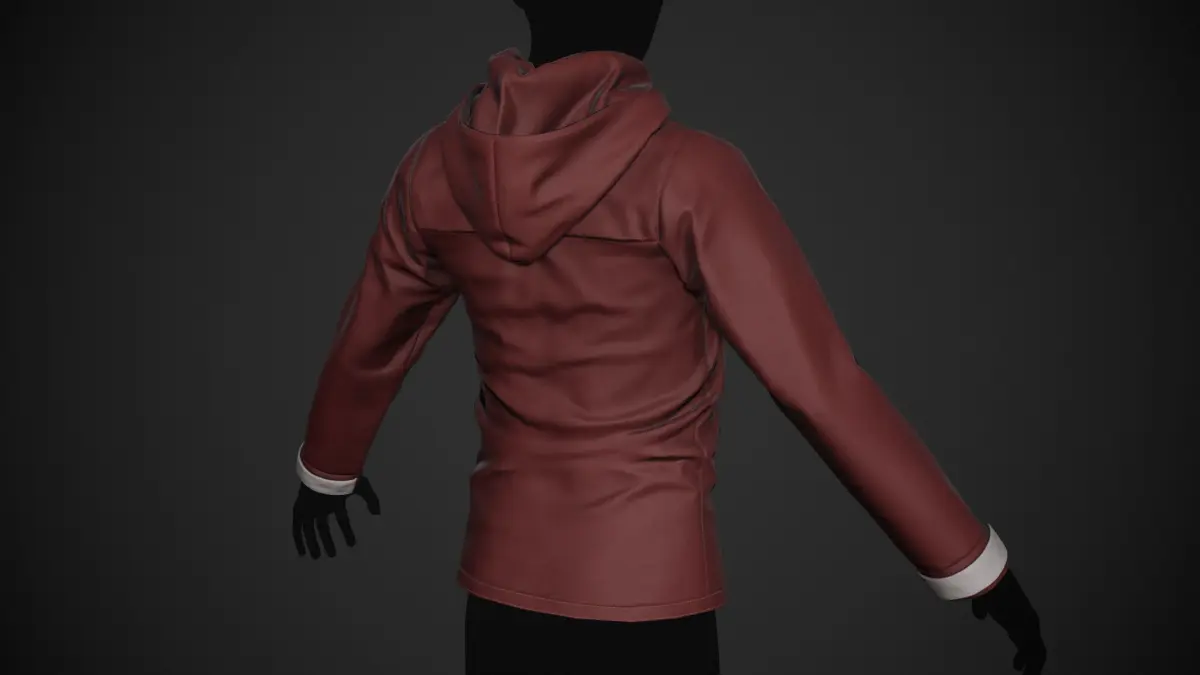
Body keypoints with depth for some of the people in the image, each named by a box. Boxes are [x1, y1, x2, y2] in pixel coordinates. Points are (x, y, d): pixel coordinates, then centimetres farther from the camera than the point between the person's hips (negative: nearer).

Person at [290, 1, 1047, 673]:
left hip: (503, 578, 4)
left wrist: (327, 472, 30)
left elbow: (366, 349, 10)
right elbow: (822, 388, -19)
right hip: (650, 587, -4)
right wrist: (975, 566, -9)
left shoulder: (439, 167, -4)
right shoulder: (686, 173, -19)